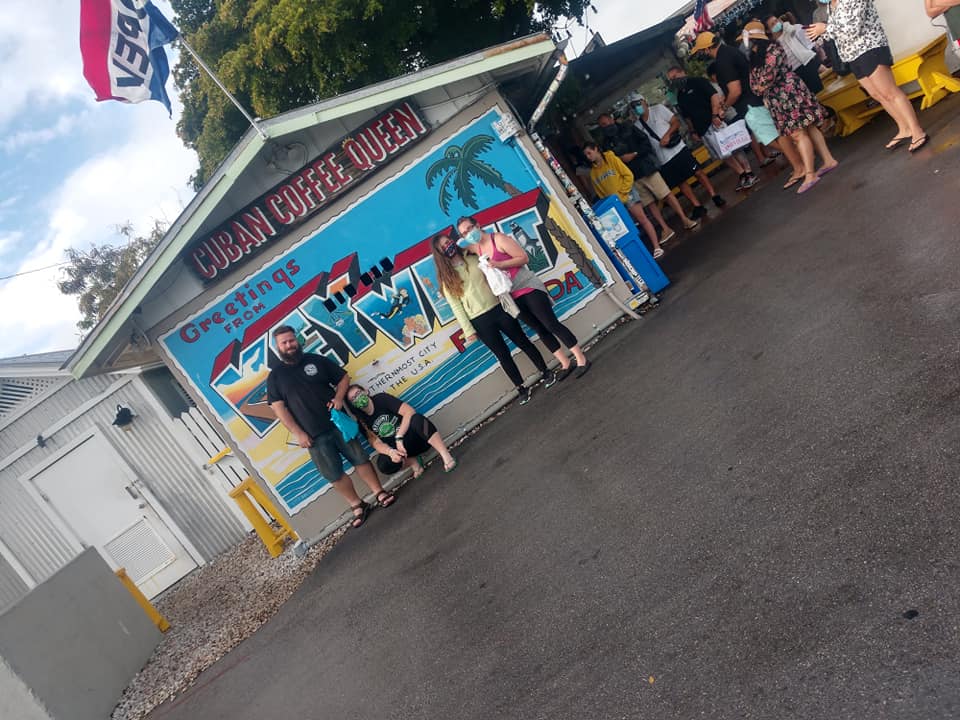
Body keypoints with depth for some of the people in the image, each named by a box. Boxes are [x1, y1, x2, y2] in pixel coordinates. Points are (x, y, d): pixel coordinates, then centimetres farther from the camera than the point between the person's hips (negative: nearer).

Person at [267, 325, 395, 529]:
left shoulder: (316, 360, 5)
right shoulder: (275, 376, 3)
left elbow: (343, 377, 10)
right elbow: (278, 407, -2)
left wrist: (338, 398, -10)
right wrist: (297, 433, -10)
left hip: (338, 422, 0)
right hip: (313, 435, 0)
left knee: (360, 459, 4)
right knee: (334, 474, 3)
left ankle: (379, 493, 18)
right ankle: (358, 506, 16)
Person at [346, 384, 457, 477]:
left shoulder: (381, 399, -7)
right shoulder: (362, 422, 1)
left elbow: (409, 411, -17)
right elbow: (376, 442, -8)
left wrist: (399, 438, -26)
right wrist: (390, 452, -30)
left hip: (415, 436, -3)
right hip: (397, 448, 3)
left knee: (417, 419, -36)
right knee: (383, 464, -30)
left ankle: (446, 456, -33)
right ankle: (413, 461, -3)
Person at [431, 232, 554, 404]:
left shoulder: (474, 259, 6)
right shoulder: (447, 278, -2)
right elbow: (456, 307, -4)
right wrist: (468, 330, -7)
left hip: (499, 309, 2)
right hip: (480, 321, -2)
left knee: (523, 342, 10)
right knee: (503, 354, 7)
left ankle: (545, 373, 28)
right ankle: (521, 388, 23)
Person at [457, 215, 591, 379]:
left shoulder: (499, 239, -11)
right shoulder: (474, 249, 6)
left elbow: (524, 258, -13)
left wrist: (499, 264, -21)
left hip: (528, 288, -6)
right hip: (513, 297, 6)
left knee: (551, 324, -5)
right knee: (540, 330, 9)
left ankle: (581, 359, 4)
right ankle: (565, 364, 18)